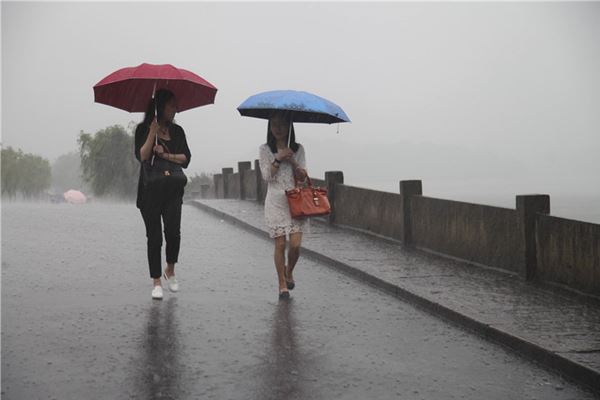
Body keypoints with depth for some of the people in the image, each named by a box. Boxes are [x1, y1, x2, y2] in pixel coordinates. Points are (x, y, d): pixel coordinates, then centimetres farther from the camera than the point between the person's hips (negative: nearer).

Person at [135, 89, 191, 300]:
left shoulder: (177, 131, 12)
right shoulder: (144, 129, 2)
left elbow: (186, 158, 4)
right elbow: (142, 157, -11)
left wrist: (166, 155, -10)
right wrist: (153, 132, -15)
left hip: (172, 190, 2)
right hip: (150, 190, -2)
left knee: (173, 231, -13)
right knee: (154, 237, -1)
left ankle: (170, 270, 13)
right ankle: (156, 282, 7)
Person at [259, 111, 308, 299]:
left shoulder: (298, 149, 8)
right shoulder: (265, 150, 4)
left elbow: (302, 177, 4)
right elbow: (267, 175, -5)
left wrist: (293, 162, -12)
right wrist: (278, 159, -14)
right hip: (275, 201, -1)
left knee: (295, 244, -7)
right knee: (280, 244, -2)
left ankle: (289, 272, 22)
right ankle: (282, 284, 9)